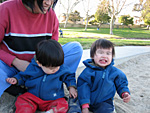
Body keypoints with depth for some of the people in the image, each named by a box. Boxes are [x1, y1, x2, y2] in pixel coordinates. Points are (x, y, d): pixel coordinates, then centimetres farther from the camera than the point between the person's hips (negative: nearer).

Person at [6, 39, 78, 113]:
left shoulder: (62, 69, -8)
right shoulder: (32, 68, -7)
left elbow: (68, 76, 10)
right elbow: (23, 76, 11)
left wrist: (72, 87, -4)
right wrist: (16, 79, -6)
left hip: (53, 100, -1)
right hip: (33, 97, 1)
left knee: (63, 105, -28)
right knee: (22, 101, -24)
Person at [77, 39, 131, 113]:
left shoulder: (114, 72, 1)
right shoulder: (88, 71, -10)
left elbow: (121, 84, 15)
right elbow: (83, 87, -14)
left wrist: (125, 93, -7)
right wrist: (84, 106, -20)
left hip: (104, 103, 1)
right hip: (89, 102, -1)